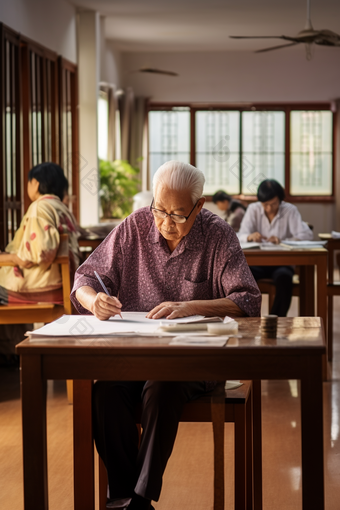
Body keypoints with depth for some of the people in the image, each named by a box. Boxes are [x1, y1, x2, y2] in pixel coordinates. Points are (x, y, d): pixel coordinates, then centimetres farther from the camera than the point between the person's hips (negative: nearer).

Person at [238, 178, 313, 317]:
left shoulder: (290, 210, -2)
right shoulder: (253, 210, 3)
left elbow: (307, 235, -15)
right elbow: (240, 237, -5)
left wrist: (282, 241, -32)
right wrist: (250, 237, -32)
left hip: (281, 262, -2)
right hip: (258, 261, 2)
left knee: (284, 278, -36)